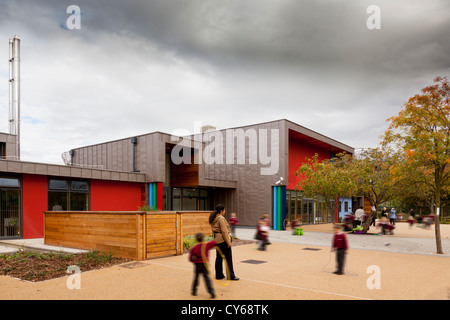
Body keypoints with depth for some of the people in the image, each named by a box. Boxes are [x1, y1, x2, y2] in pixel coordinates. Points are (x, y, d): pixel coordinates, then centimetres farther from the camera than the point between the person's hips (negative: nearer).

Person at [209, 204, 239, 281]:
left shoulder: (213, 219, 11)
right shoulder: (221, 218, -16)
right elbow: (224, 231, -18)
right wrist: (229, 242, -15)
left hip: (216, 240, 9)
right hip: (223, 240, -9)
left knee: (219, 257, 13)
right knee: (228, 258, -1)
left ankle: (219, 275, 18)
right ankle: (230, 275, 4)